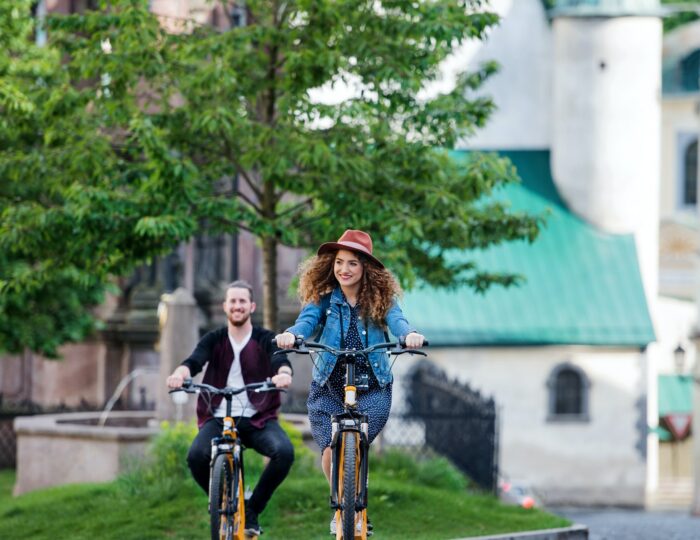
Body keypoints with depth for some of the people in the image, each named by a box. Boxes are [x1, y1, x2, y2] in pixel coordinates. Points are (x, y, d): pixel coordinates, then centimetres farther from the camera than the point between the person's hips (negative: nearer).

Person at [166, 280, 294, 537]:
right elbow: (195, 361, -11)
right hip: (218, 418, 0)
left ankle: (252, 510, -6)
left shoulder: (266, 339, 5)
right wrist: (179, 373, -36)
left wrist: (283, 373, -42)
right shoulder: (214, 340, 8)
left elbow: (280, 360, -15)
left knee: (284, 451, -30)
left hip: (257, 419, 0)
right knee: (196, 456, -31)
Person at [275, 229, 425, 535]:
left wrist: (410, 334, -42)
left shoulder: (381, 298, 0)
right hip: (328, 387, 1)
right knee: (330, 453, -11)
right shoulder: (324, 297, 0)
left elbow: (396, 320, -18)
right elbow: (307, 320, -17)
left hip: (372, 389, -1)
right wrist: (290, 334, -41)